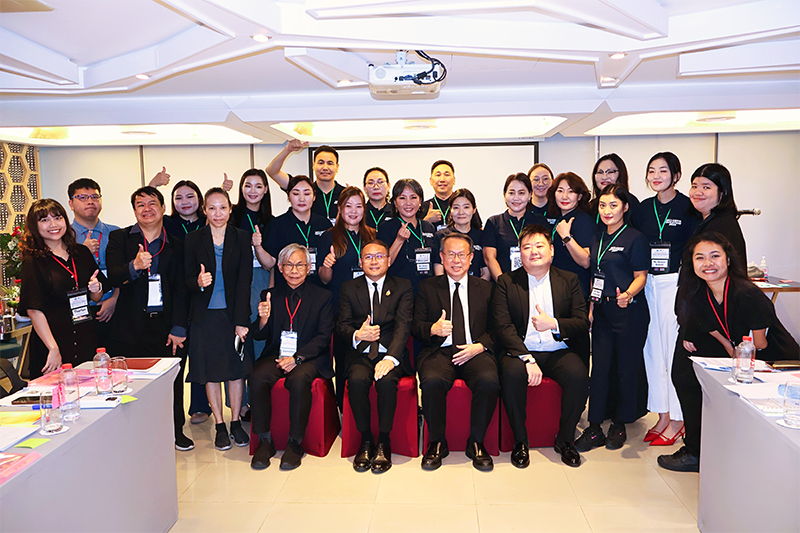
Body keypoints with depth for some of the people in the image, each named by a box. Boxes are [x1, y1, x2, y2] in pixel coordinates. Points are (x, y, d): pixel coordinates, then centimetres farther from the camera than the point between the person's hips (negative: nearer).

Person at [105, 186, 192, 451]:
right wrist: (134, 266, -30)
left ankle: (176, 430, 25)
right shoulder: (119, 238, 6)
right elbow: (113, 277, -8)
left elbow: (181, 289, 5)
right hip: (132, 327, -1)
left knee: (172, 381, 8)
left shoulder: (176, 245, 8)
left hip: (167, 327, 1)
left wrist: (178, 329, -2)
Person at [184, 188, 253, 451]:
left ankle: (236, 423, 22)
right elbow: (187, 279, 0)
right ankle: (220, 426, 20)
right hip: (205, 316, 0)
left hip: (234, 313, 0)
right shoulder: (193, 240, 2)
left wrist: (241, 321, -10)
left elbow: (244, 281, -4)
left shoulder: (242, 238, 0)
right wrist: (198, 282, -25)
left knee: (236, 368, 7)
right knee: (211, 372, 6)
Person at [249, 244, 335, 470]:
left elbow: (323, 337, -3)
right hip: (276, 356, 3)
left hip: (309, 358, -2)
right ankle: (265, 441, -11)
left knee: (298, 380, -34)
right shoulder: (270, 295, 11)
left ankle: (295, 443, -17)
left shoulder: (322, 297, 4)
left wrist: (297, 358, -16)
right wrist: (263, 318, -16)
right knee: (257, 379, -27)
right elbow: (259, 335, 7)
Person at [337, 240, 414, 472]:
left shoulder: (403, 287, 7)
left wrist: (391, 357, -23)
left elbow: (403, 326, -6)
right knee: (357, 380, -30)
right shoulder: (349, 288, 14)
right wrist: (357, 335, -19)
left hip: (390, 353, -1)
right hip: (360, 353, 1)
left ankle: (383, 442, -12)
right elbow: (342, 325, 6)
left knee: (387, 380, -32)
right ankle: (365, 440, -9)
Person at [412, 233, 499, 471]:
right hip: (439, 351, 0)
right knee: (432, 382, -33)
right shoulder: (428, 287, 14)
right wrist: (433, 329, -15)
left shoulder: (485, 288, 16)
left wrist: (480, 346, -9)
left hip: (475, 351, 1)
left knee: (489, 381, -31)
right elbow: (416, 327, 8)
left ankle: (476, 443, -7)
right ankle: (437, 443, -8)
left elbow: (496, 329, 11)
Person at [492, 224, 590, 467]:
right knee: (512, 374, -33)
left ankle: (565, 439, -4)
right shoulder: (506, 281, 3)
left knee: (579, 375, -28)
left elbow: (583, 323, 3)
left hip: (557, 352, 2)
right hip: (520, 350, -1)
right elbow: (503, 326, -7)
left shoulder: (569, 280, 9)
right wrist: (527, 358, -19)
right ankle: (520, 440, -12)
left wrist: (554, 324, -17)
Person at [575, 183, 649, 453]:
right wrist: (591, 307, 11)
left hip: (629, 311, -5)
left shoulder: (635, 238, -5)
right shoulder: (597, 239, 13)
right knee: (599, 367, 4)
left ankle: (620, 424, 20)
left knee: (626, 368, 4)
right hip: (602, 310, 5)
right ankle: (594, 428, 9)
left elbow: (641, 276, -8)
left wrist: (627, 295, -27)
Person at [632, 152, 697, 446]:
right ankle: (662, 416, 20)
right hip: (648, 284, 5)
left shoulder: (688, 207, -4)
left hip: (676, 283, -5)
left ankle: (677, 420, 11)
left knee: (675, 349, -2)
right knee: (653, 349, 8)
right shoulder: (644, 208, 10)